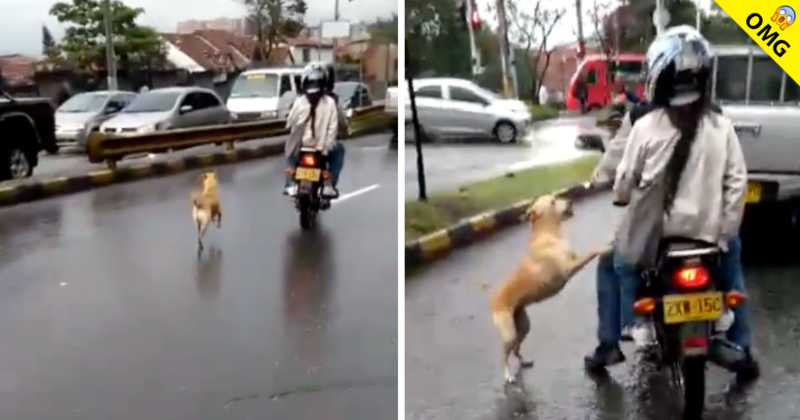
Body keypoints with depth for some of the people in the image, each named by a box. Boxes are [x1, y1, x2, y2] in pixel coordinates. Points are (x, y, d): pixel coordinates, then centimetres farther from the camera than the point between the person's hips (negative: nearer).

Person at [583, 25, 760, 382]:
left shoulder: (645, 124, -10)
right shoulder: (720, 126, -4)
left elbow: (624, 180, -2)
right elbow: (737, 181, -5)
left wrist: (621, 196, 20)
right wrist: (725, 230, 2)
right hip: (707, 228, 2)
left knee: (611, 265, 26)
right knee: (731, 262, 31)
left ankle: (610, 345, 24)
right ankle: (741, 354, 28)